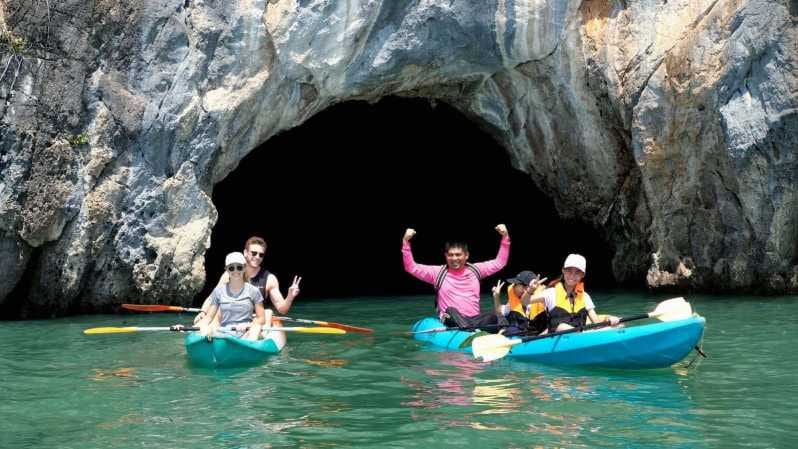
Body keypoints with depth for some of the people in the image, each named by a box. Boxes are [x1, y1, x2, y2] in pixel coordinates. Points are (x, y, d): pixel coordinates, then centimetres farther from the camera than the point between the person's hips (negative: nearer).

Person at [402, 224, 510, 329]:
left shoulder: (475, 270, 12)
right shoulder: (438, 272, 5)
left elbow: (500, 262, 15)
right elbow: (411, 267, -1)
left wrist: (505, 237, 5)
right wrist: (406, 242, -12)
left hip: (475, 320, 3)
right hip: (452, 321, -3)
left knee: (494, 315, -24)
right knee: (451, 311, -35)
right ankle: (473, 331, -56)